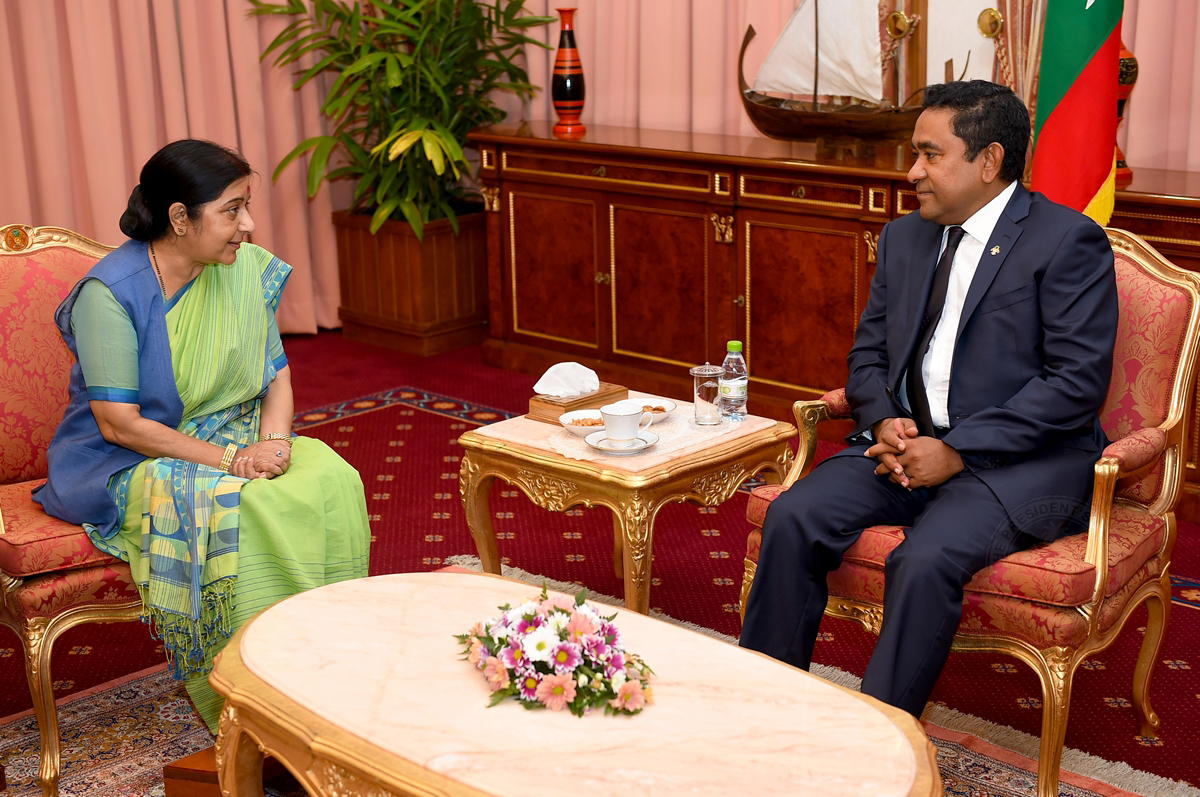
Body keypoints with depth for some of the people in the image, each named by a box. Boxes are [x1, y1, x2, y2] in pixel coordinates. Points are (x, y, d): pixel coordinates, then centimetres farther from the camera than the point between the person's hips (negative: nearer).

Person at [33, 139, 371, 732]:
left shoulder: (246, 270, 1)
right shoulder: (110, 294, -17)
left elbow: (276, 374, 6)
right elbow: (120, 424, -19)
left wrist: (272, 442, -15)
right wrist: (231, 460, -24)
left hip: (234, 441, 5)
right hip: (127, 464, -5)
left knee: (332, 482, -23)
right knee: (231, 512, -35)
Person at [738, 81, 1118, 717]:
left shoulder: (1068, 241, -7)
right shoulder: (903, 239, 15)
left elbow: (1078, 381, -14)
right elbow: (868, 353, 18)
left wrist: (958, 449, -19)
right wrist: (884, 422, -5)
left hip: (1022, 458, -6)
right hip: (907, 443, 6)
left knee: (924, 561, -32)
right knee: (792, 517, -17)